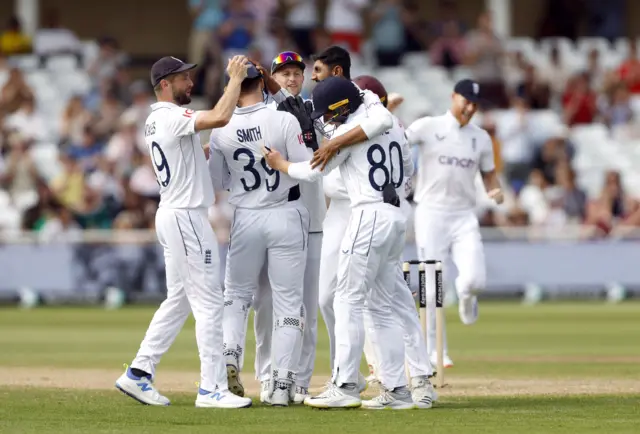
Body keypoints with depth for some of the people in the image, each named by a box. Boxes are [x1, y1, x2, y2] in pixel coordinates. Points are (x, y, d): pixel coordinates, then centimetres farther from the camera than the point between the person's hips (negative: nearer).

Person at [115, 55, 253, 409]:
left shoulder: (155, 121, 15)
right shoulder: (171, 117, -16)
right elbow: (219, 117, -29)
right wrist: (235, 78, -18)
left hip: (172, 216, 10)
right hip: (185, 217, -10)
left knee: (179, 300, 16)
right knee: (209, 302, -7)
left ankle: (139, 373, 15)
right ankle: (212, 388, -7)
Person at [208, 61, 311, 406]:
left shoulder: (221, 131, -4)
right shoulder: (284, 121, -13)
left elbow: (218, 182, 5)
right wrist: (306, 132, 3)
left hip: (246, 219, 2)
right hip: (287, 216, -2)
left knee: (237, 293, 20)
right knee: (287, 301, 5)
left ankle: (229, 355, -4)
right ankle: (282, 385, 0)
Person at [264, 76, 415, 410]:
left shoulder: (350, 130, -9)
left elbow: (312, 171, -2)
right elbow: (407, 168, 26)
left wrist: (279, 164, 12)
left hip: (369, 216, -9)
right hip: (396, 216, 9)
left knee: (348, 299, -7)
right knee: (381, 306, 11)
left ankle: (344, 386, -12)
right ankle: (396, 390, 8)